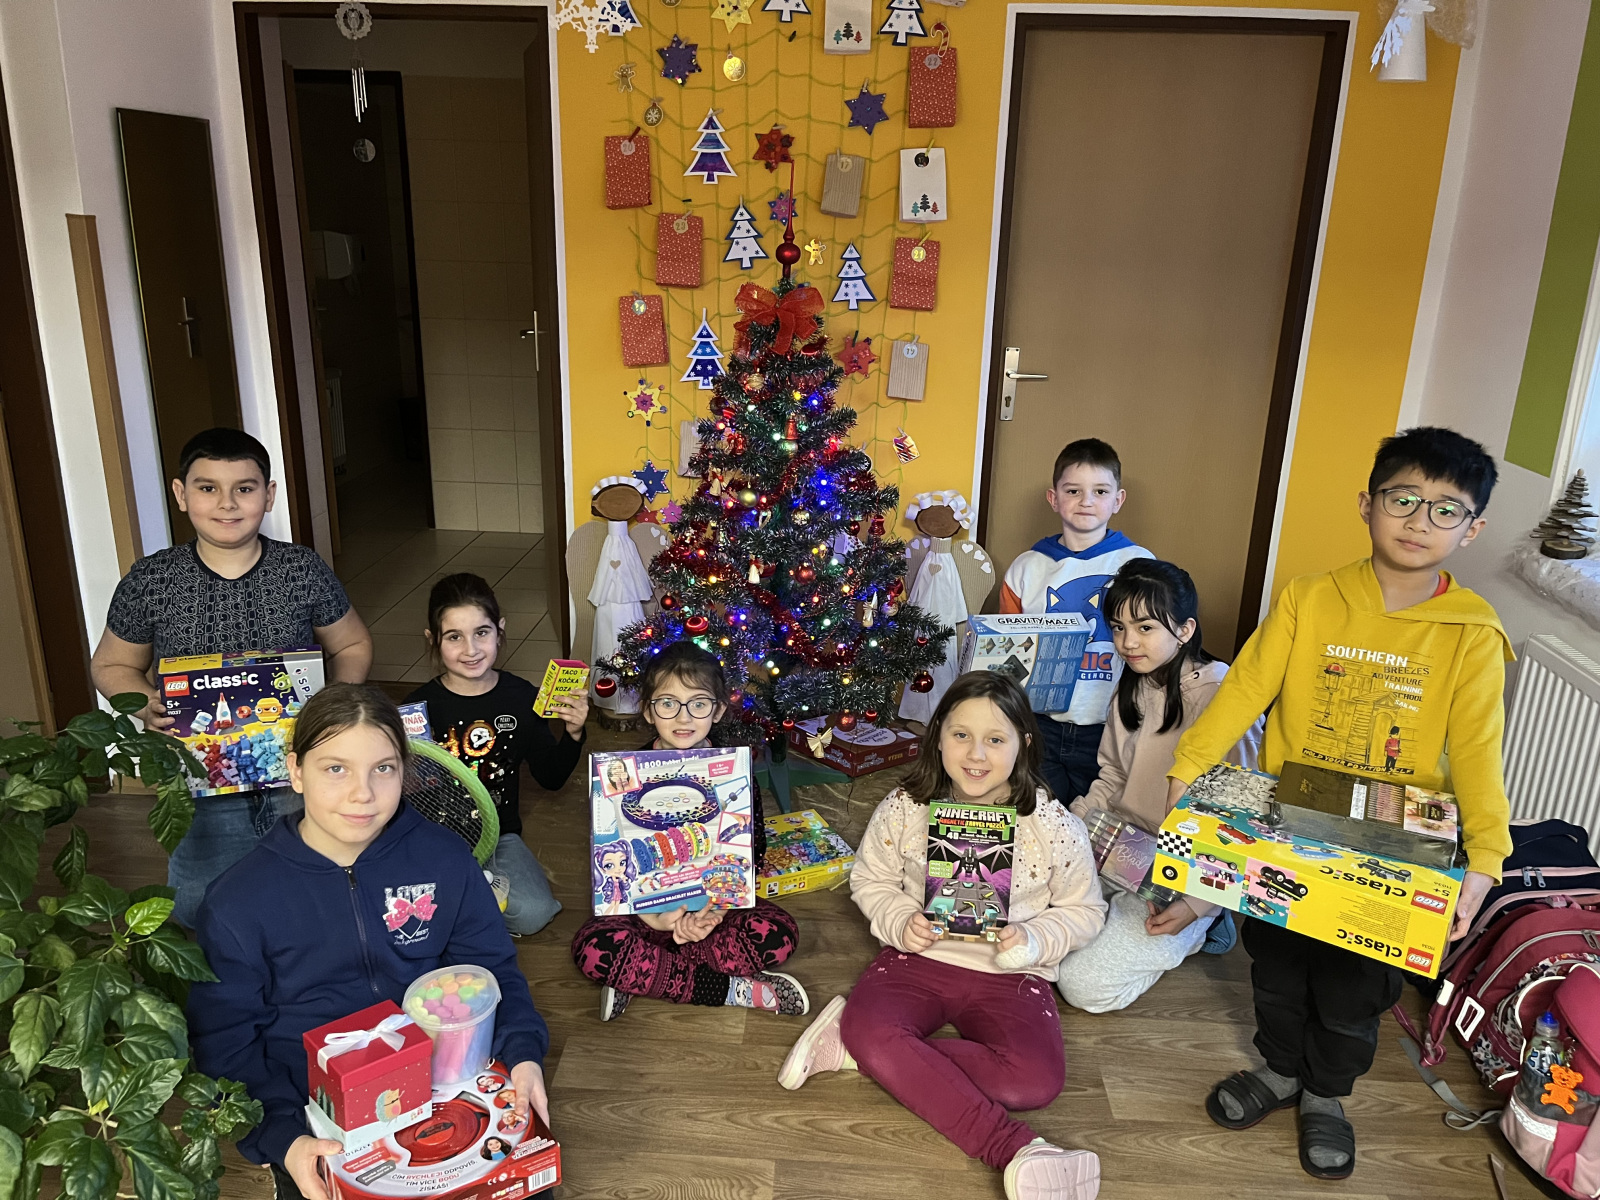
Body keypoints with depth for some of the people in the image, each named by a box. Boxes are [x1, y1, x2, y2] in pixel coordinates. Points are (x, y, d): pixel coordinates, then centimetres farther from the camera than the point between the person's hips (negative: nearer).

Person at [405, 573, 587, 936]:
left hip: (499, 834, 2)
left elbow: (551, 778, 6)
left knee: (534, 913, -21)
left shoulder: (521, 696, -3)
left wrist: (573, 734, -10)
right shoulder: (420, 705, -10)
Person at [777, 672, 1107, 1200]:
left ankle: (852, 1047, -19)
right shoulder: (903, 808, -5)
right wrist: (900, 921, -12)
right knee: (868, 1028, -32)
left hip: (1009, 975, 0)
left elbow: (1083, 910, 4)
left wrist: (1034, 941, -15)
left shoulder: (1054, 827, -8)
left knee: (1037, 1078, -29)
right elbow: (870, 880, 9)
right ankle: (1016, 1150, -30)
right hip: (917, 957, 1)